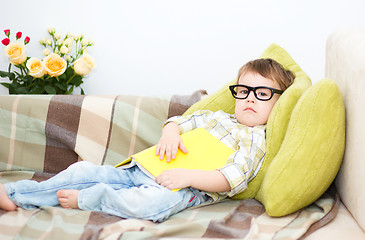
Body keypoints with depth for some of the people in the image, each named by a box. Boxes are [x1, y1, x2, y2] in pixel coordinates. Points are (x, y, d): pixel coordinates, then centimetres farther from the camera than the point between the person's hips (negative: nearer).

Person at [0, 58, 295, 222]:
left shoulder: (256, 138, 1)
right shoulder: (217, 117, 21)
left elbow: (234, 180, -12)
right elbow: (180, 119, 22)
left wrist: (189, 176, -22)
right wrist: (171, 132, -3)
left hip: (187, 189, -7)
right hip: (145, 170, 7)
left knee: (149, 203, -40)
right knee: (84, 171, 0)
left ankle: (85, 198, -17)